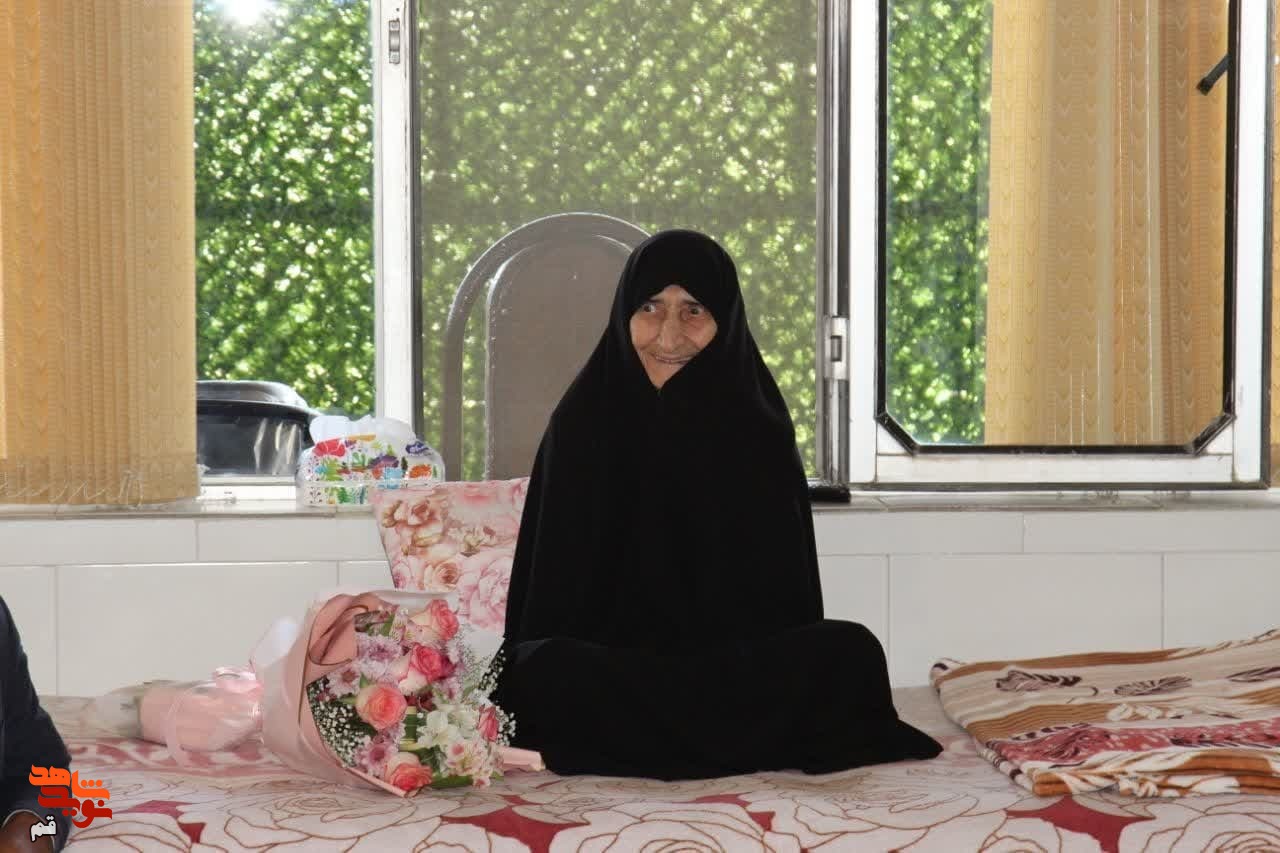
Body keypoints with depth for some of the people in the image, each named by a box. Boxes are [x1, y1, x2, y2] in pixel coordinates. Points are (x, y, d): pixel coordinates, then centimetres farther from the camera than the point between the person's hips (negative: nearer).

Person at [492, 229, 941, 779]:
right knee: (542, 668, -35)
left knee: (852, 652, -28)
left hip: (739, 666, 2)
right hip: (606, 665, -2)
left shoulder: (756, 429, 4)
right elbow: (554, 590, 2)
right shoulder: (584, 424, 3)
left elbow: (785, 591, 4)